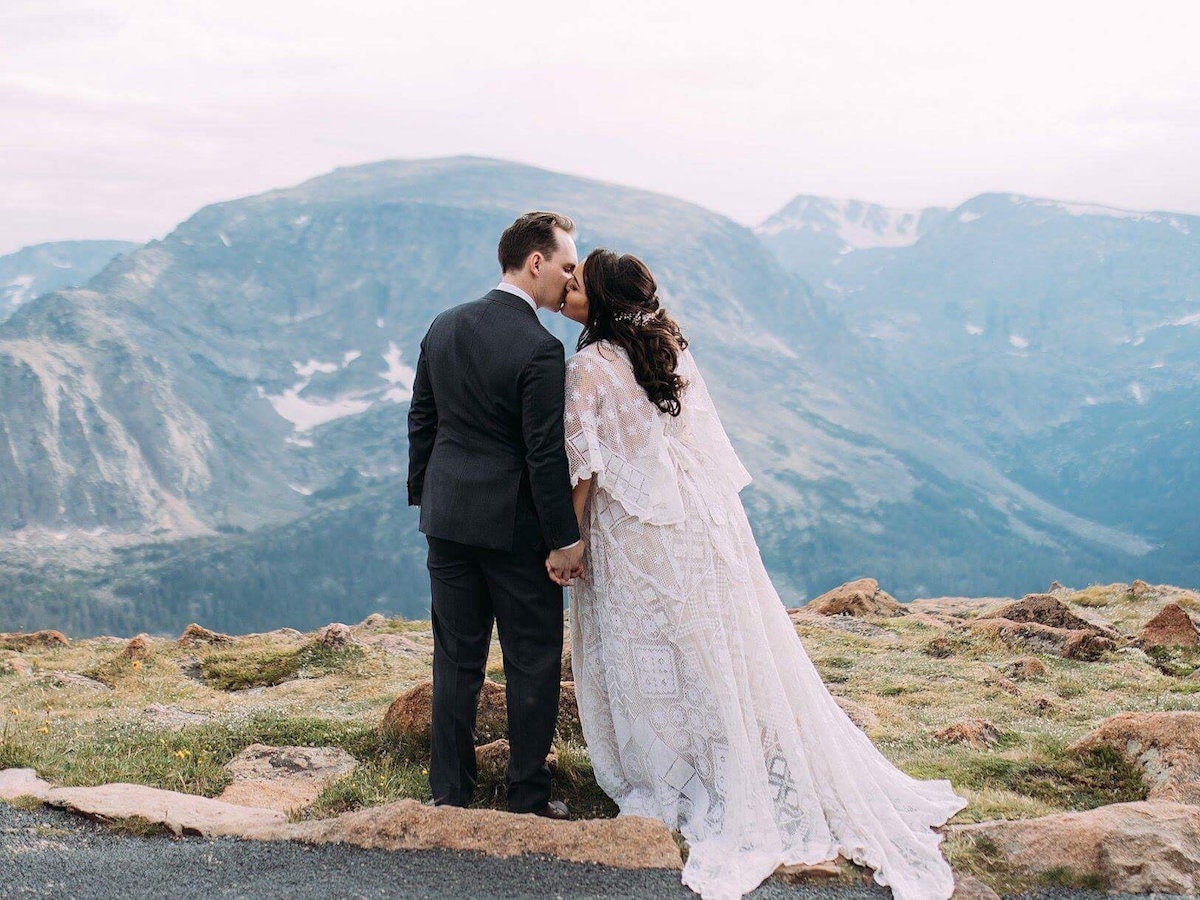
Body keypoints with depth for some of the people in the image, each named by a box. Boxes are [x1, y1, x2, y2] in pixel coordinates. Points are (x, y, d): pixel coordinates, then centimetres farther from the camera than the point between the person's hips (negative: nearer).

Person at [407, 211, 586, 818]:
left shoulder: (444, 327, 4)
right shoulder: (540, 350, -17)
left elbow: (421, 420, 11)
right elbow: (546, 455, -18)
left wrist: (424, 495, 21)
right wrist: (564, 540, -11)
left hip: (447, 517, 6)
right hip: (517, 526, -6)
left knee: (457, 657, 14)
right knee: (533, 661, 7)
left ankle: (449, 791, 21)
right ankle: (529, 796, 14)